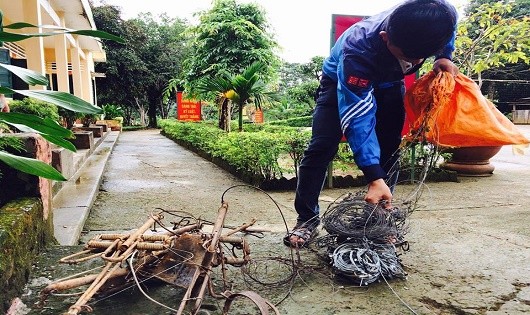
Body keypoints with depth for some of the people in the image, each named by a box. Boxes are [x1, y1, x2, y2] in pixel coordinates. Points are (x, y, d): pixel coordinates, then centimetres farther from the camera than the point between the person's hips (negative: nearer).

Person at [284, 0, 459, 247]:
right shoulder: (357, 51, -43)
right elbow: (358, 119, -44)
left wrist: (444, 57, -17)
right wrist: (374, 177, -49)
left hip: (388, 83, 5)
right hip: (341, 82, -4)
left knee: (388, 150, -4)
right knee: (322, 147, -15)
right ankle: (307, 218, -5)